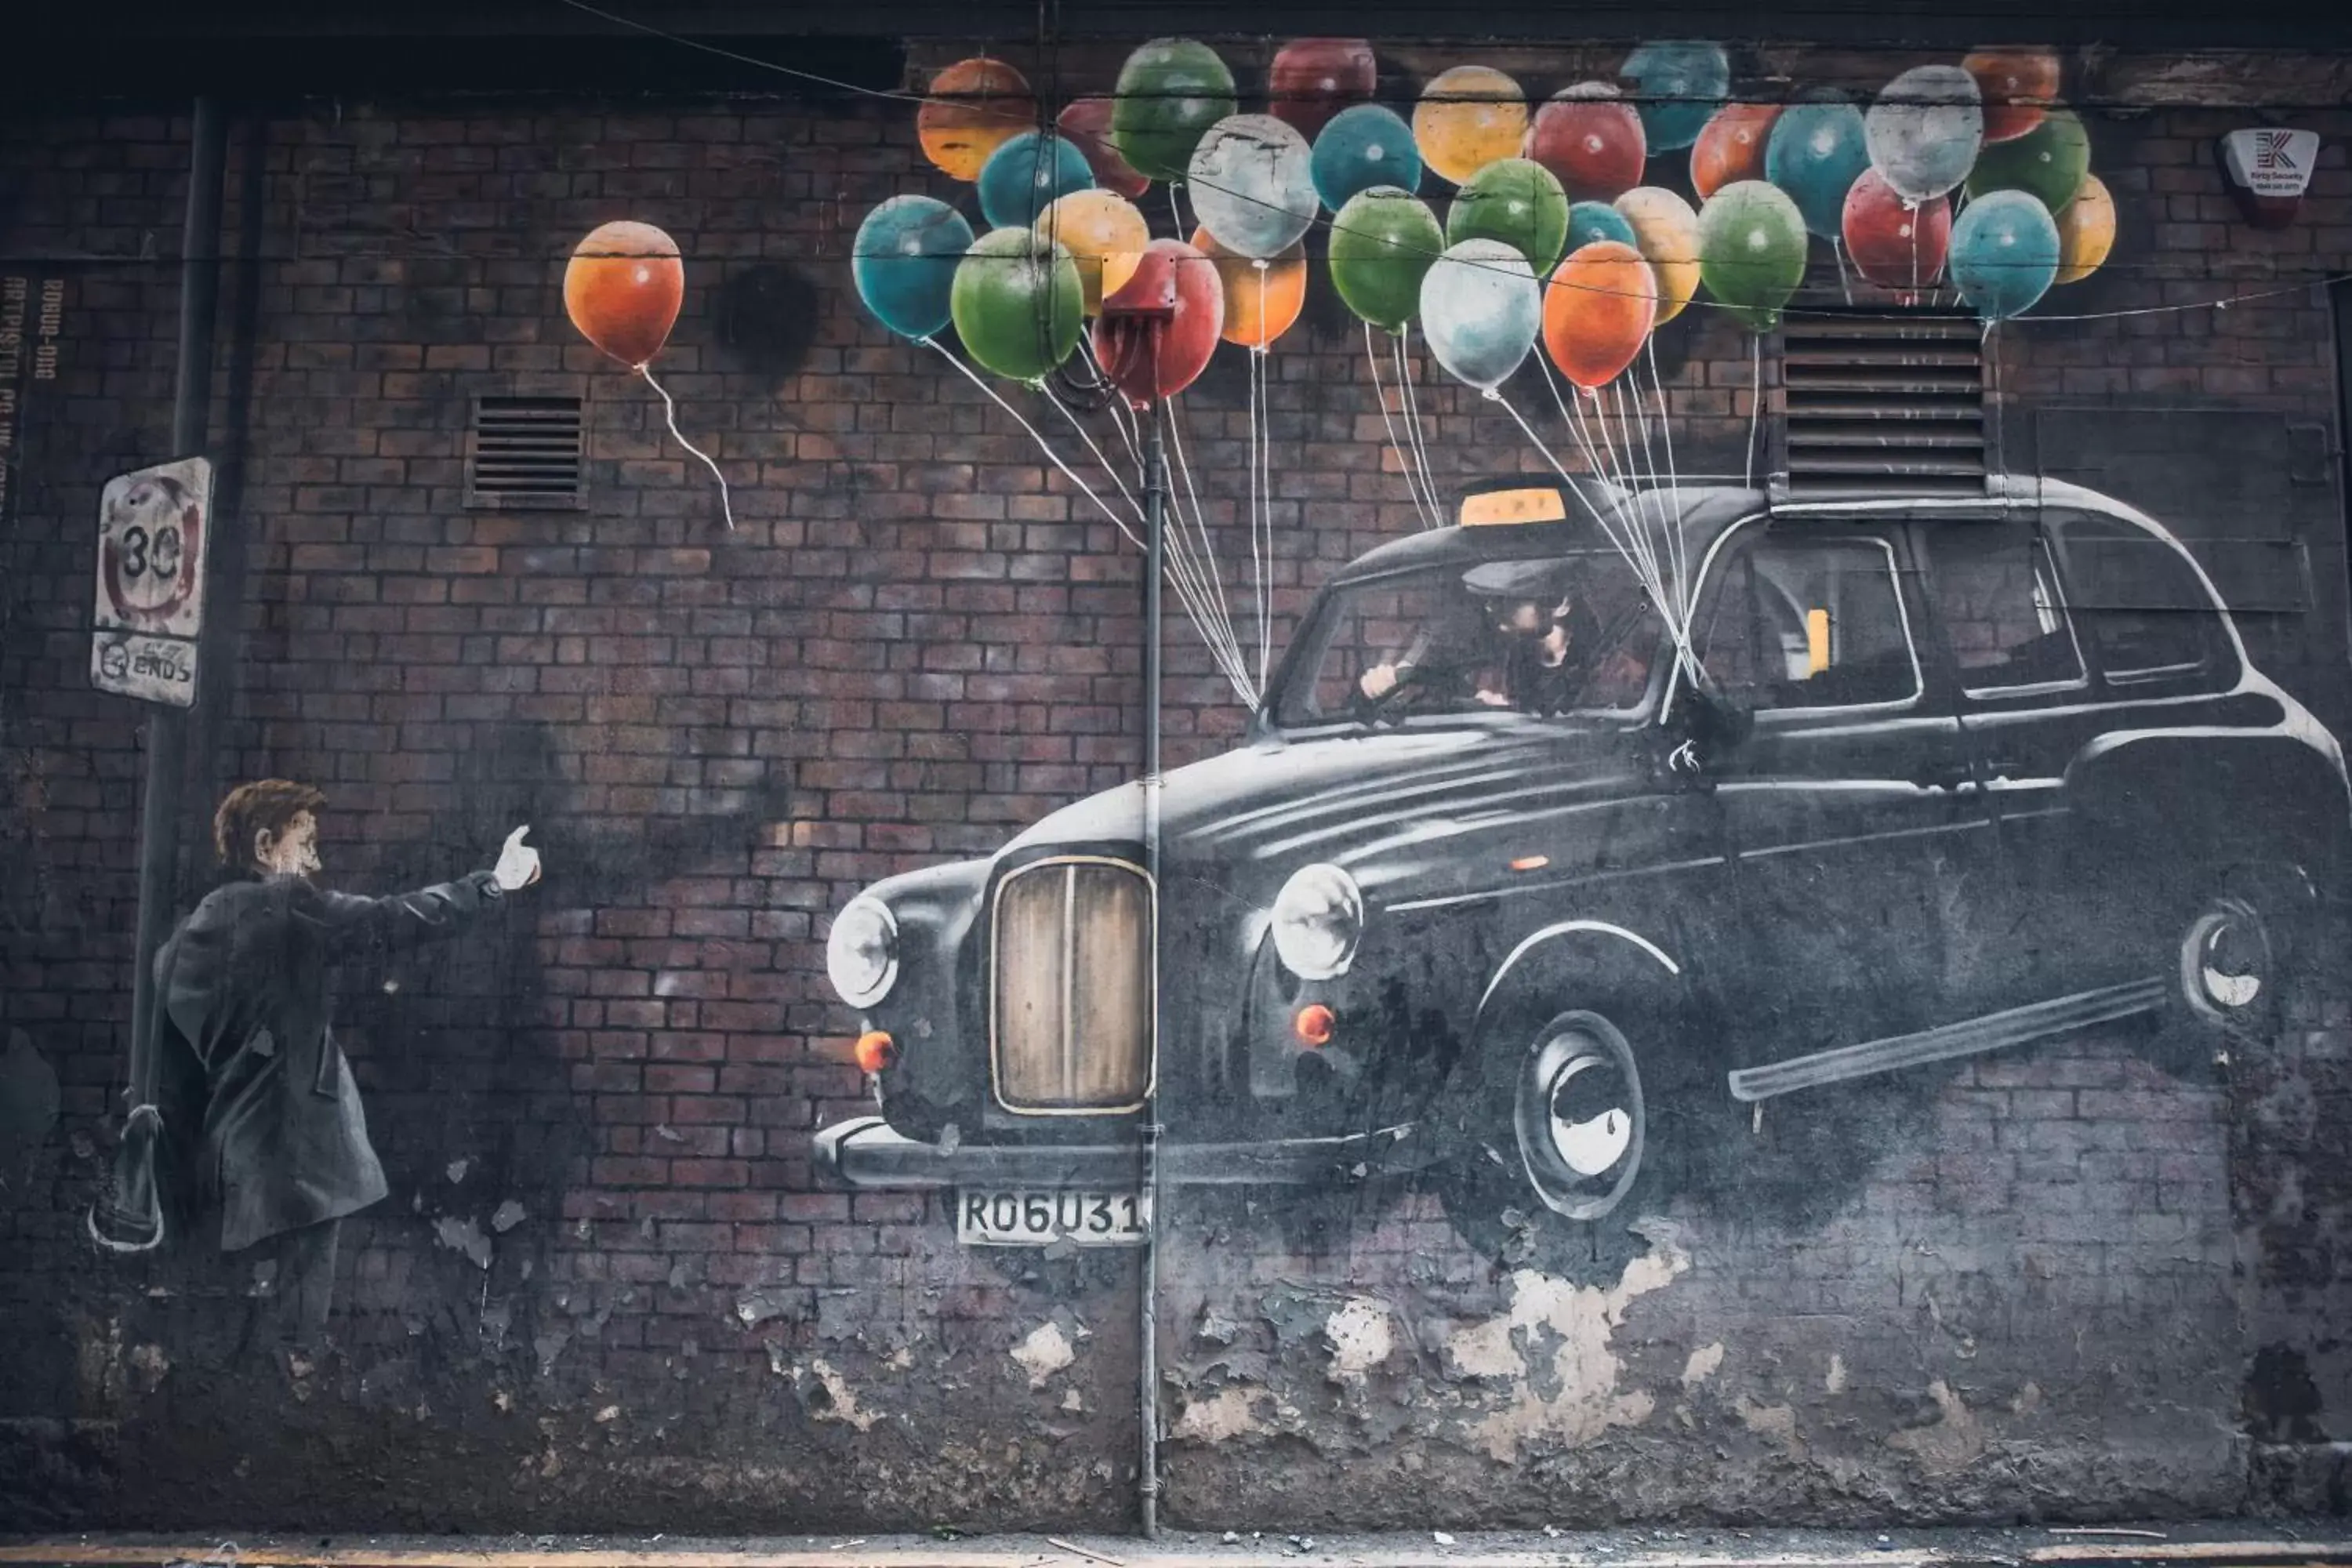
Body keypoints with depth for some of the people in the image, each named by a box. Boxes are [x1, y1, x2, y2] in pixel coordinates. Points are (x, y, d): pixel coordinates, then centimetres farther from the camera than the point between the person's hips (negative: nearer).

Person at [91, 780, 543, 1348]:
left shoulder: (195, 929, 11)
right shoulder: (288, 904, -9)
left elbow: (160, 1048, 10)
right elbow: (395, 920, -10)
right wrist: (494, 882, -2)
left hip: (240, 1152, 8)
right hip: (297, 1151, -8)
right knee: (299, 1322, -4)